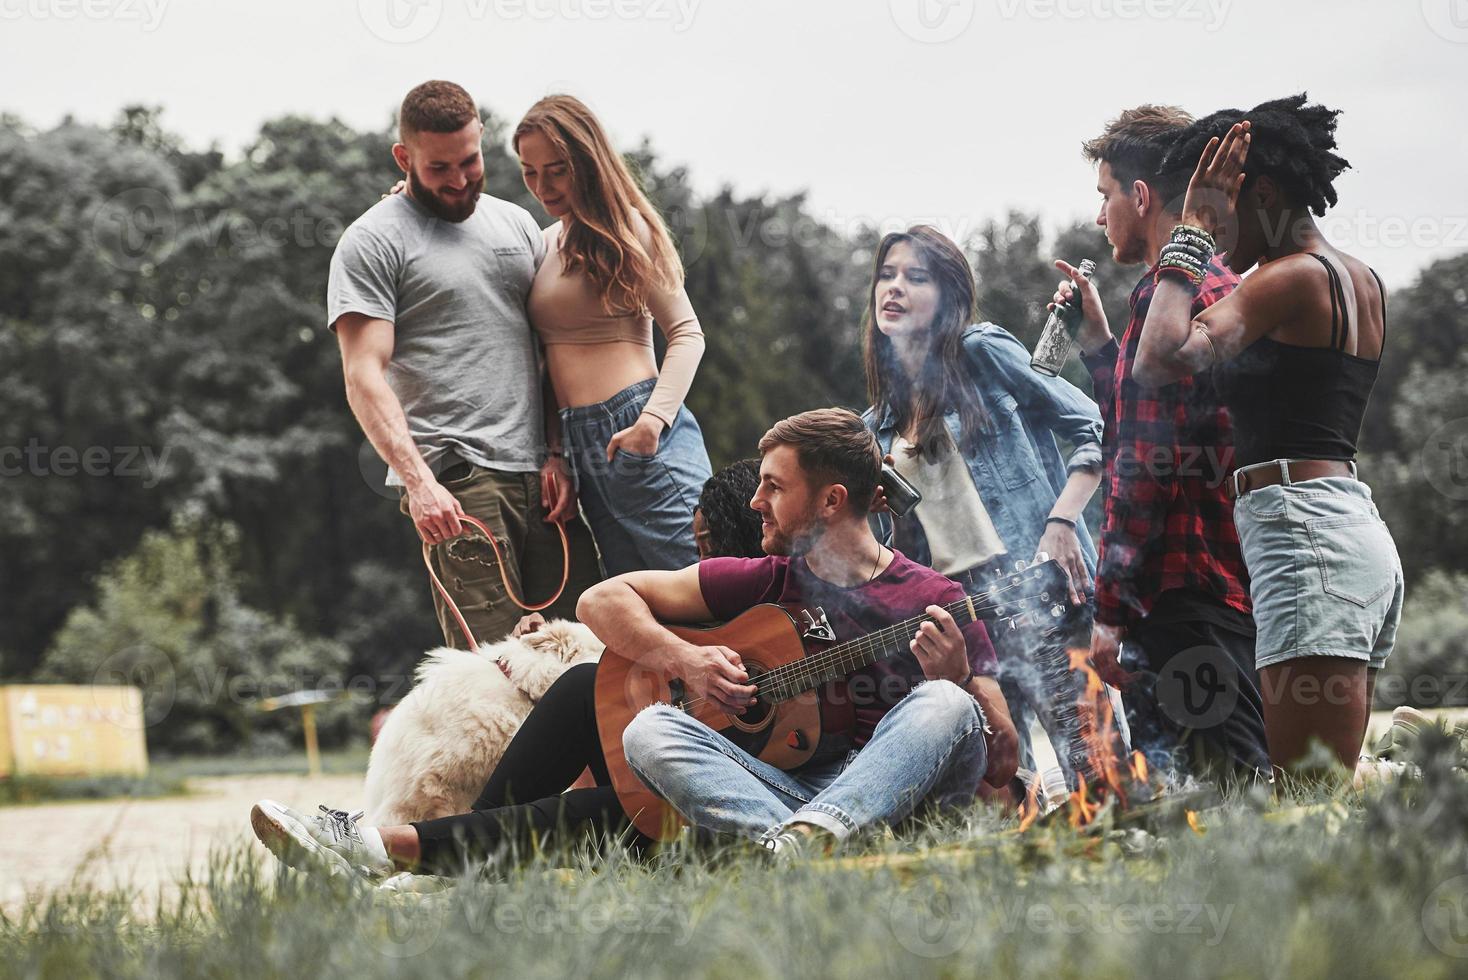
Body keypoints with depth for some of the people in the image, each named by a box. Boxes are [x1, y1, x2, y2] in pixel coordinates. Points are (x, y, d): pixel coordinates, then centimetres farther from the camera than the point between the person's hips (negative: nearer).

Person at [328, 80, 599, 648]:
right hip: (453, 481, -6)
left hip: (537, 474, 6)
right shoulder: (372, 243, 0)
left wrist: (558, 456, 6)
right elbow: (365, 377, -8)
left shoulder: (517, 226, 19)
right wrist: (419, 481, -20)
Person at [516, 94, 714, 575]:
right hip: (581, 446, 8)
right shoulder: (548, 242, 19)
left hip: (636, 432, -7)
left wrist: (653, 420, -20)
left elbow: (686, 333, -6)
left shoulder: (625, 228, -2)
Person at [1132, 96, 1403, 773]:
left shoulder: (1296, 276, -9)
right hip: (1362, 536, 10)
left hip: (1307, 538, -10)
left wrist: (1192, 233, -10)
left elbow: (1162, 360, -22)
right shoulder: (1363, 281, 19)